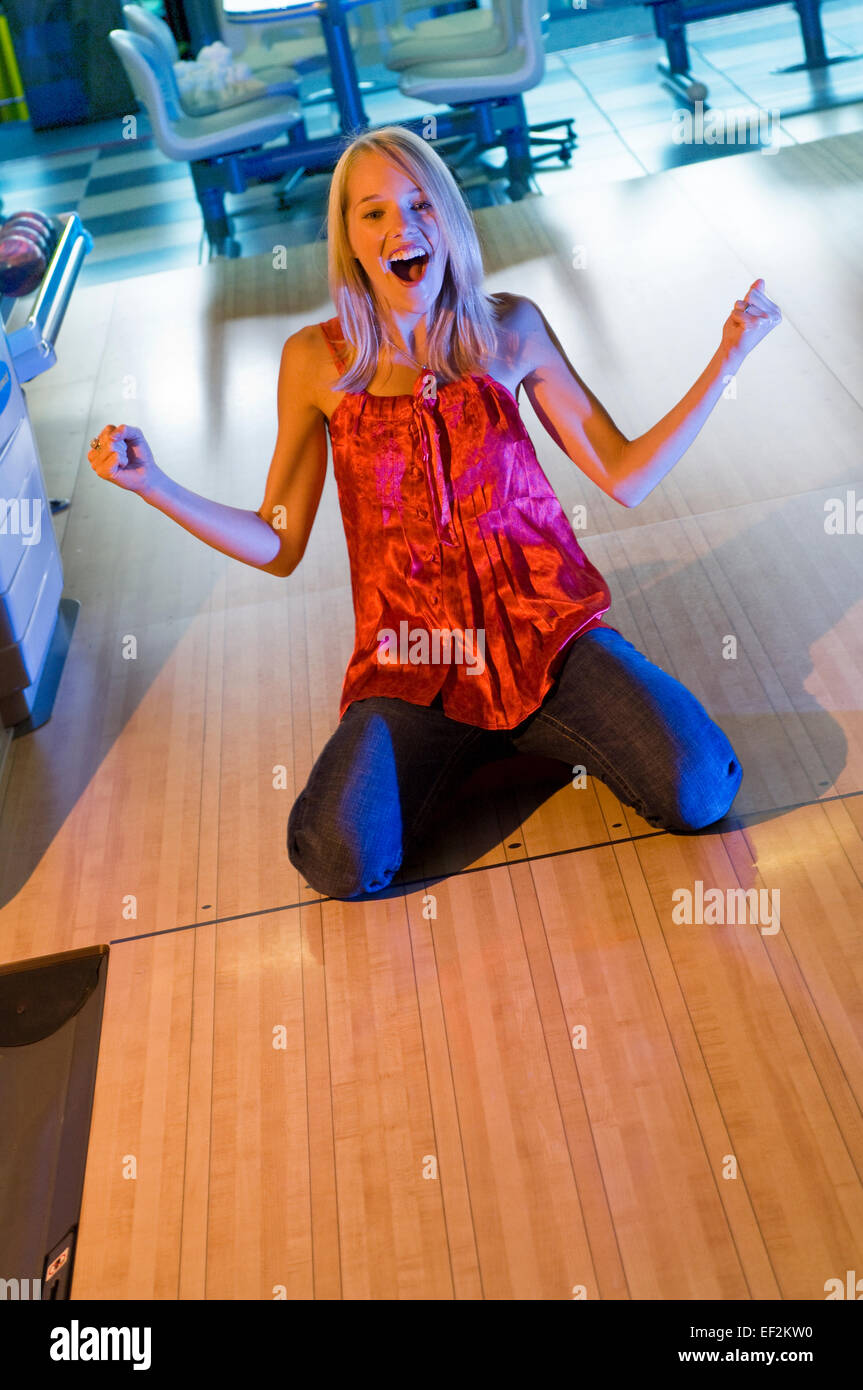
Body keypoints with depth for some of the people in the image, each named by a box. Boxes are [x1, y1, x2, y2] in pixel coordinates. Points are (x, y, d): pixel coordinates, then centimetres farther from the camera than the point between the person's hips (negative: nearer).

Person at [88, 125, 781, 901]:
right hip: (413, 665, 0)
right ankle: (461, 746, 8)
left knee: (697, 792, -20)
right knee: (342, 863, -23)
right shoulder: (316, 360, 1)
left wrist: (727, 359, -1)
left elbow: (624, 477, 5)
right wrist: (151, 483, -6)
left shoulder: (510, 329, 1)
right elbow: (277, 547, 6)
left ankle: (540, 728, 9)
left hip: (548, 630, 1)